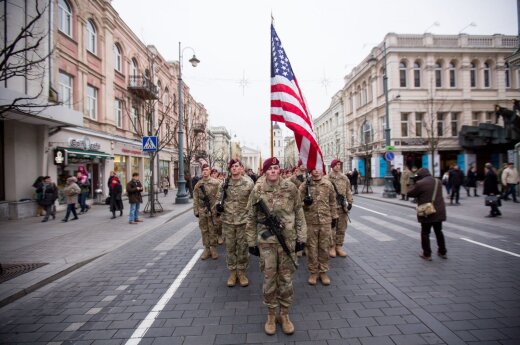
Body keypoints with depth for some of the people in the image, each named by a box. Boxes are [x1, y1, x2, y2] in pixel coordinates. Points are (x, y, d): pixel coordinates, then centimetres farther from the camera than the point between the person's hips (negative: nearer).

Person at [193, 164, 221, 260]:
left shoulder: (216, 183, -4)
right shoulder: (198, 184, 6)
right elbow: (195, 199, 7)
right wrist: (196, 210, 3)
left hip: (213, 211, -3)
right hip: (202, 211, 3)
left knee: (213, 230, 5)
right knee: (204, 231, 10)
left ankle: (213, 249, 18)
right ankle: (206, 249, 21)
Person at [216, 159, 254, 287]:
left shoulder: (248, 183, -5)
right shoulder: (224, 183, 3)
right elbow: (219, 198, 14)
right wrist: (218, 205, -6)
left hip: (243, 220, -2)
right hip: (227, 220, 2)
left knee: (243, 247, 7)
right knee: (230, 247, 10)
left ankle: (241, 272, 24)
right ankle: (232, 272, 25)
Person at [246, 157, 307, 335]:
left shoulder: (290, 188, -3)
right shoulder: (257, 191, -5)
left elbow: (299, 213, 3)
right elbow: (251, 218, 2)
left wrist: (301, 237, 2)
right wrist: (251, 242, 3)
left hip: (288, 239, 1)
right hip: (266, 241, 0)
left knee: (286, 278, 11)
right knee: (269, 279, 10)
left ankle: (284, 315, 30)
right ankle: (271, 315, 30)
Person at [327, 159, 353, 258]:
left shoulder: (344, 178, 10)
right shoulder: (327, 178, -6)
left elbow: (348, 191, 14)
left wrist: (350, 202, 6)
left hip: (342, 206, 5)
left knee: (342, 228, 11)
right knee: (332, 228, 1)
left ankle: (339, 246, 23)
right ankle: (332, 247, 13)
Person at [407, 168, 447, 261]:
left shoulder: (420, 183, -14)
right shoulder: (438, 181, 9)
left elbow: (410, 193, -8)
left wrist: (414, 184, 7)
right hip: (439, 212, 6)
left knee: (425, 233, 5)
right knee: (439, 232, 20)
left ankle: (427, 254, 10)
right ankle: (442, 252, 30)